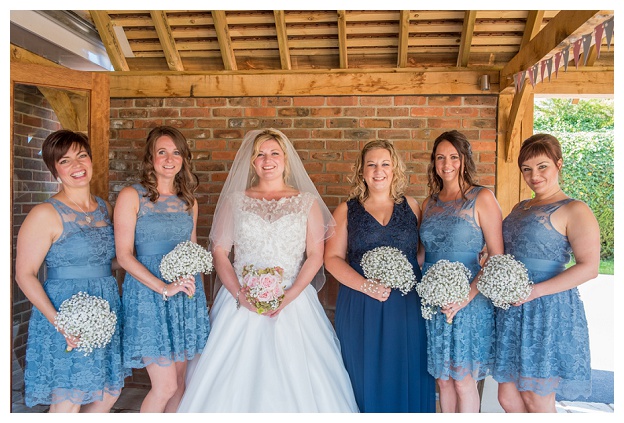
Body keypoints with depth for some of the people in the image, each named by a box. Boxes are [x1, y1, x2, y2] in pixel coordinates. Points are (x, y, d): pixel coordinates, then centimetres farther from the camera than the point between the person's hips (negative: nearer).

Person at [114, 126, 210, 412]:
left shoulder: (189, 202, 11)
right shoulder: (132, 196, -4)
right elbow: (124, 256, -9)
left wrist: (197, 294, 11)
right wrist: (164, 288, -17)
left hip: (187, 296, 5)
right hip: (148, 294, -5)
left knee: (179, 381, 11)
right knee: (165, 386, -5)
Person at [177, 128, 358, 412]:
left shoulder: (307, 202, 6)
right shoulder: (235, 201, 8)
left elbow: (315, 255, 1)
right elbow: (219, 252, 4)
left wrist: (289, 296, -12)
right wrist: (239, 294, -11)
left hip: (294, 302, 0)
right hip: (241, 301, 1)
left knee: (295, 377, -2)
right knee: (237, 378, 1)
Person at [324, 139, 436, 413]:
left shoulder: (411, 206, 9)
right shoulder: (347, 211, 4)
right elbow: (332, 258, -1)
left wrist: (409, 275, -10)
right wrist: (366, 286, -14)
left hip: (407, 307, 1)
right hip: (360, 306, -1)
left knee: (407, 376, 9)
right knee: (368, 379, 7)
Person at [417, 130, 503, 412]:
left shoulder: (482, 198, -7)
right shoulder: (430, 203, 10)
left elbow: (497, 258, -11)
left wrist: (467, 296, -19)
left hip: (468, 303, -5)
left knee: (462, 380, 6)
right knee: (442, 378, 14)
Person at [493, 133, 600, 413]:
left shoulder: (574, 211, -8)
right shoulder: (520, 208, 14)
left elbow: (589, 267, -17)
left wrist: (535, 290, -23)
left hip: (548, 309, -7)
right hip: (512, 311, 7)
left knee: (537, 400, 6)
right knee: (508, 396, 13)